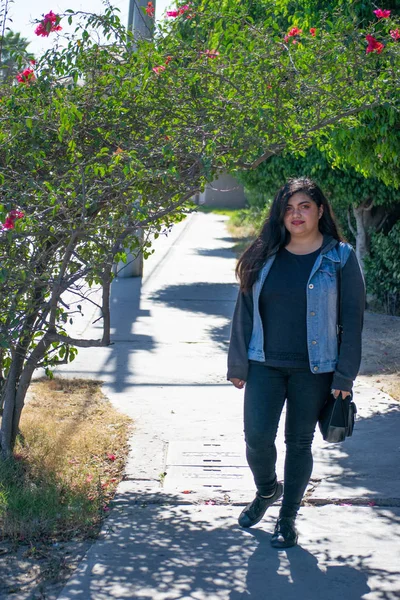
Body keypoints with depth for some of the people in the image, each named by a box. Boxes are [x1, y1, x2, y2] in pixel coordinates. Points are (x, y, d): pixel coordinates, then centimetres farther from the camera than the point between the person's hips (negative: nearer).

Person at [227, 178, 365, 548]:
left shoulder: (340, 258, -3)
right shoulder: (265, 257, 4)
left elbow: (352, 319, -4)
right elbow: (245, 311, 8)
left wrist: (344, 377, -8)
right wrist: (238, 365, 5)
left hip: (313, 371, -2)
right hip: (264, 366, 2)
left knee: (299, 443, 7)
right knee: (257, 438, -5)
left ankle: (288, 517, 24)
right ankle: (266, 490, 28)